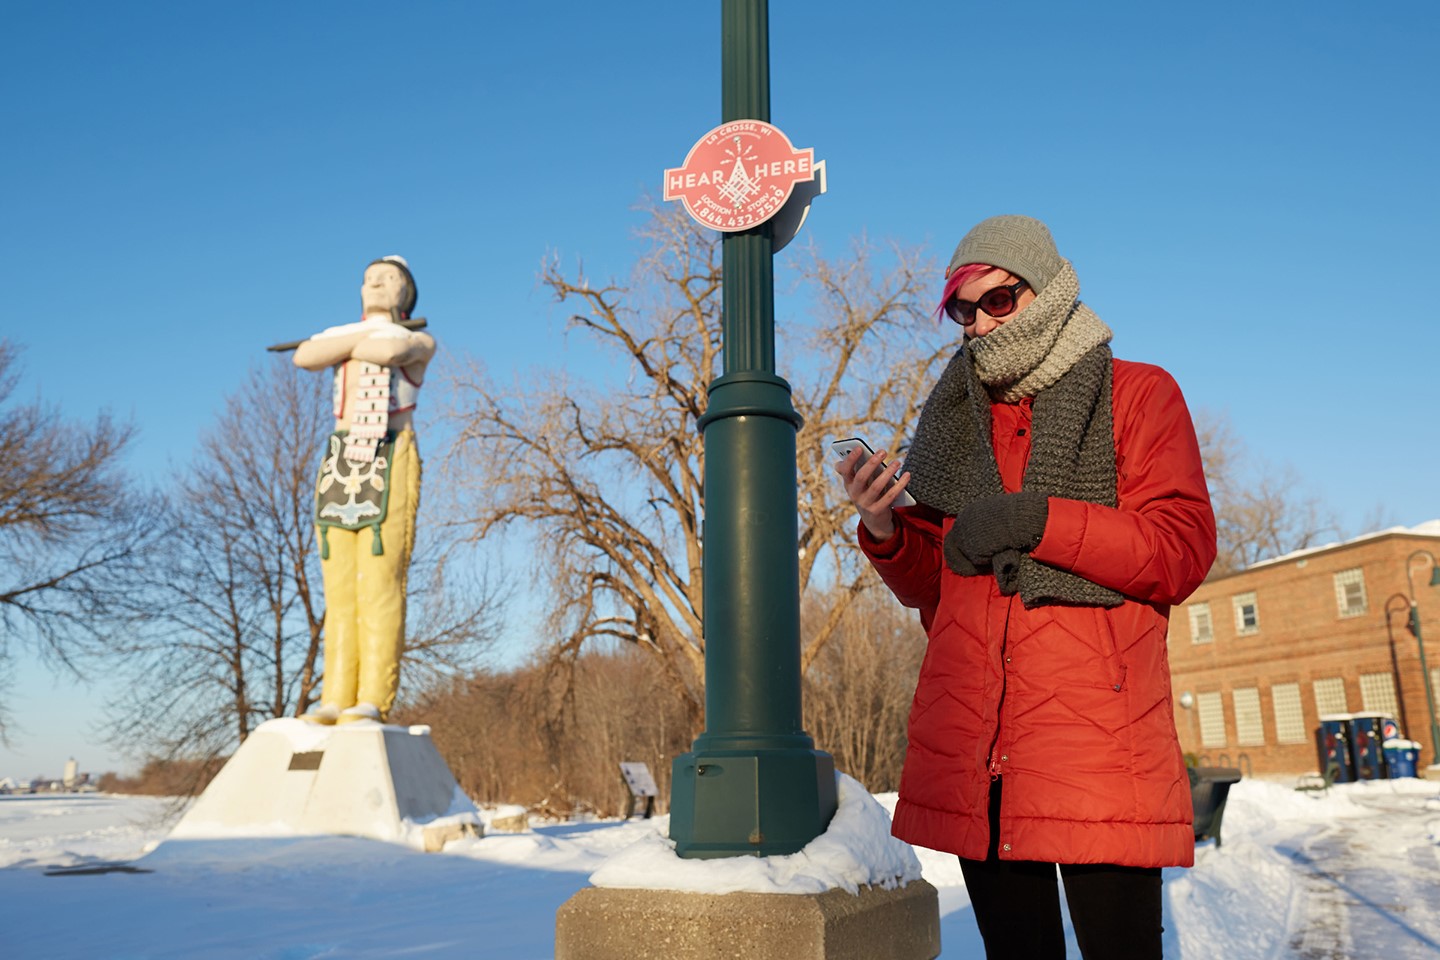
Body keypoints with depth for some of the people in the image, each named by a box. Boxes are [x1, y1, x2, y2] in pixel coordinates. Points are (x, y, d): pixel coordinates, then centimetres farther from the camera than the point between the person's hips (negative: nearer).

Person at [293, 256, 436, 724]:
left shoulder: (421, 341, 11)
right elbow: (304, 357, -1)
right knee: (340, 588, -2)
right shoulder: (340, 331, 22)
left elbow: (389, 352, -13)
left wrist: (341, 347, 4)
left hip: (391, 465, -4)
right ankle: (337, 700, -2)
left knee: (380, 584, -13)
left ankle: (373, 701, -14)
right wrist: (360, 334, 0)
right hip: (339, 464, 5)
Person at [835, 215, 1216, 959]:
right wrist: (884, 531, -5)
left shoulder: (1137, 395, 7)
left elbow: (1183, 552, -5)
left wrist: (1036, 520, -15)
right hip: (971, 744, 4)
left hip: (1096, 733, -4)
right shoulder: (957, 417, 18)